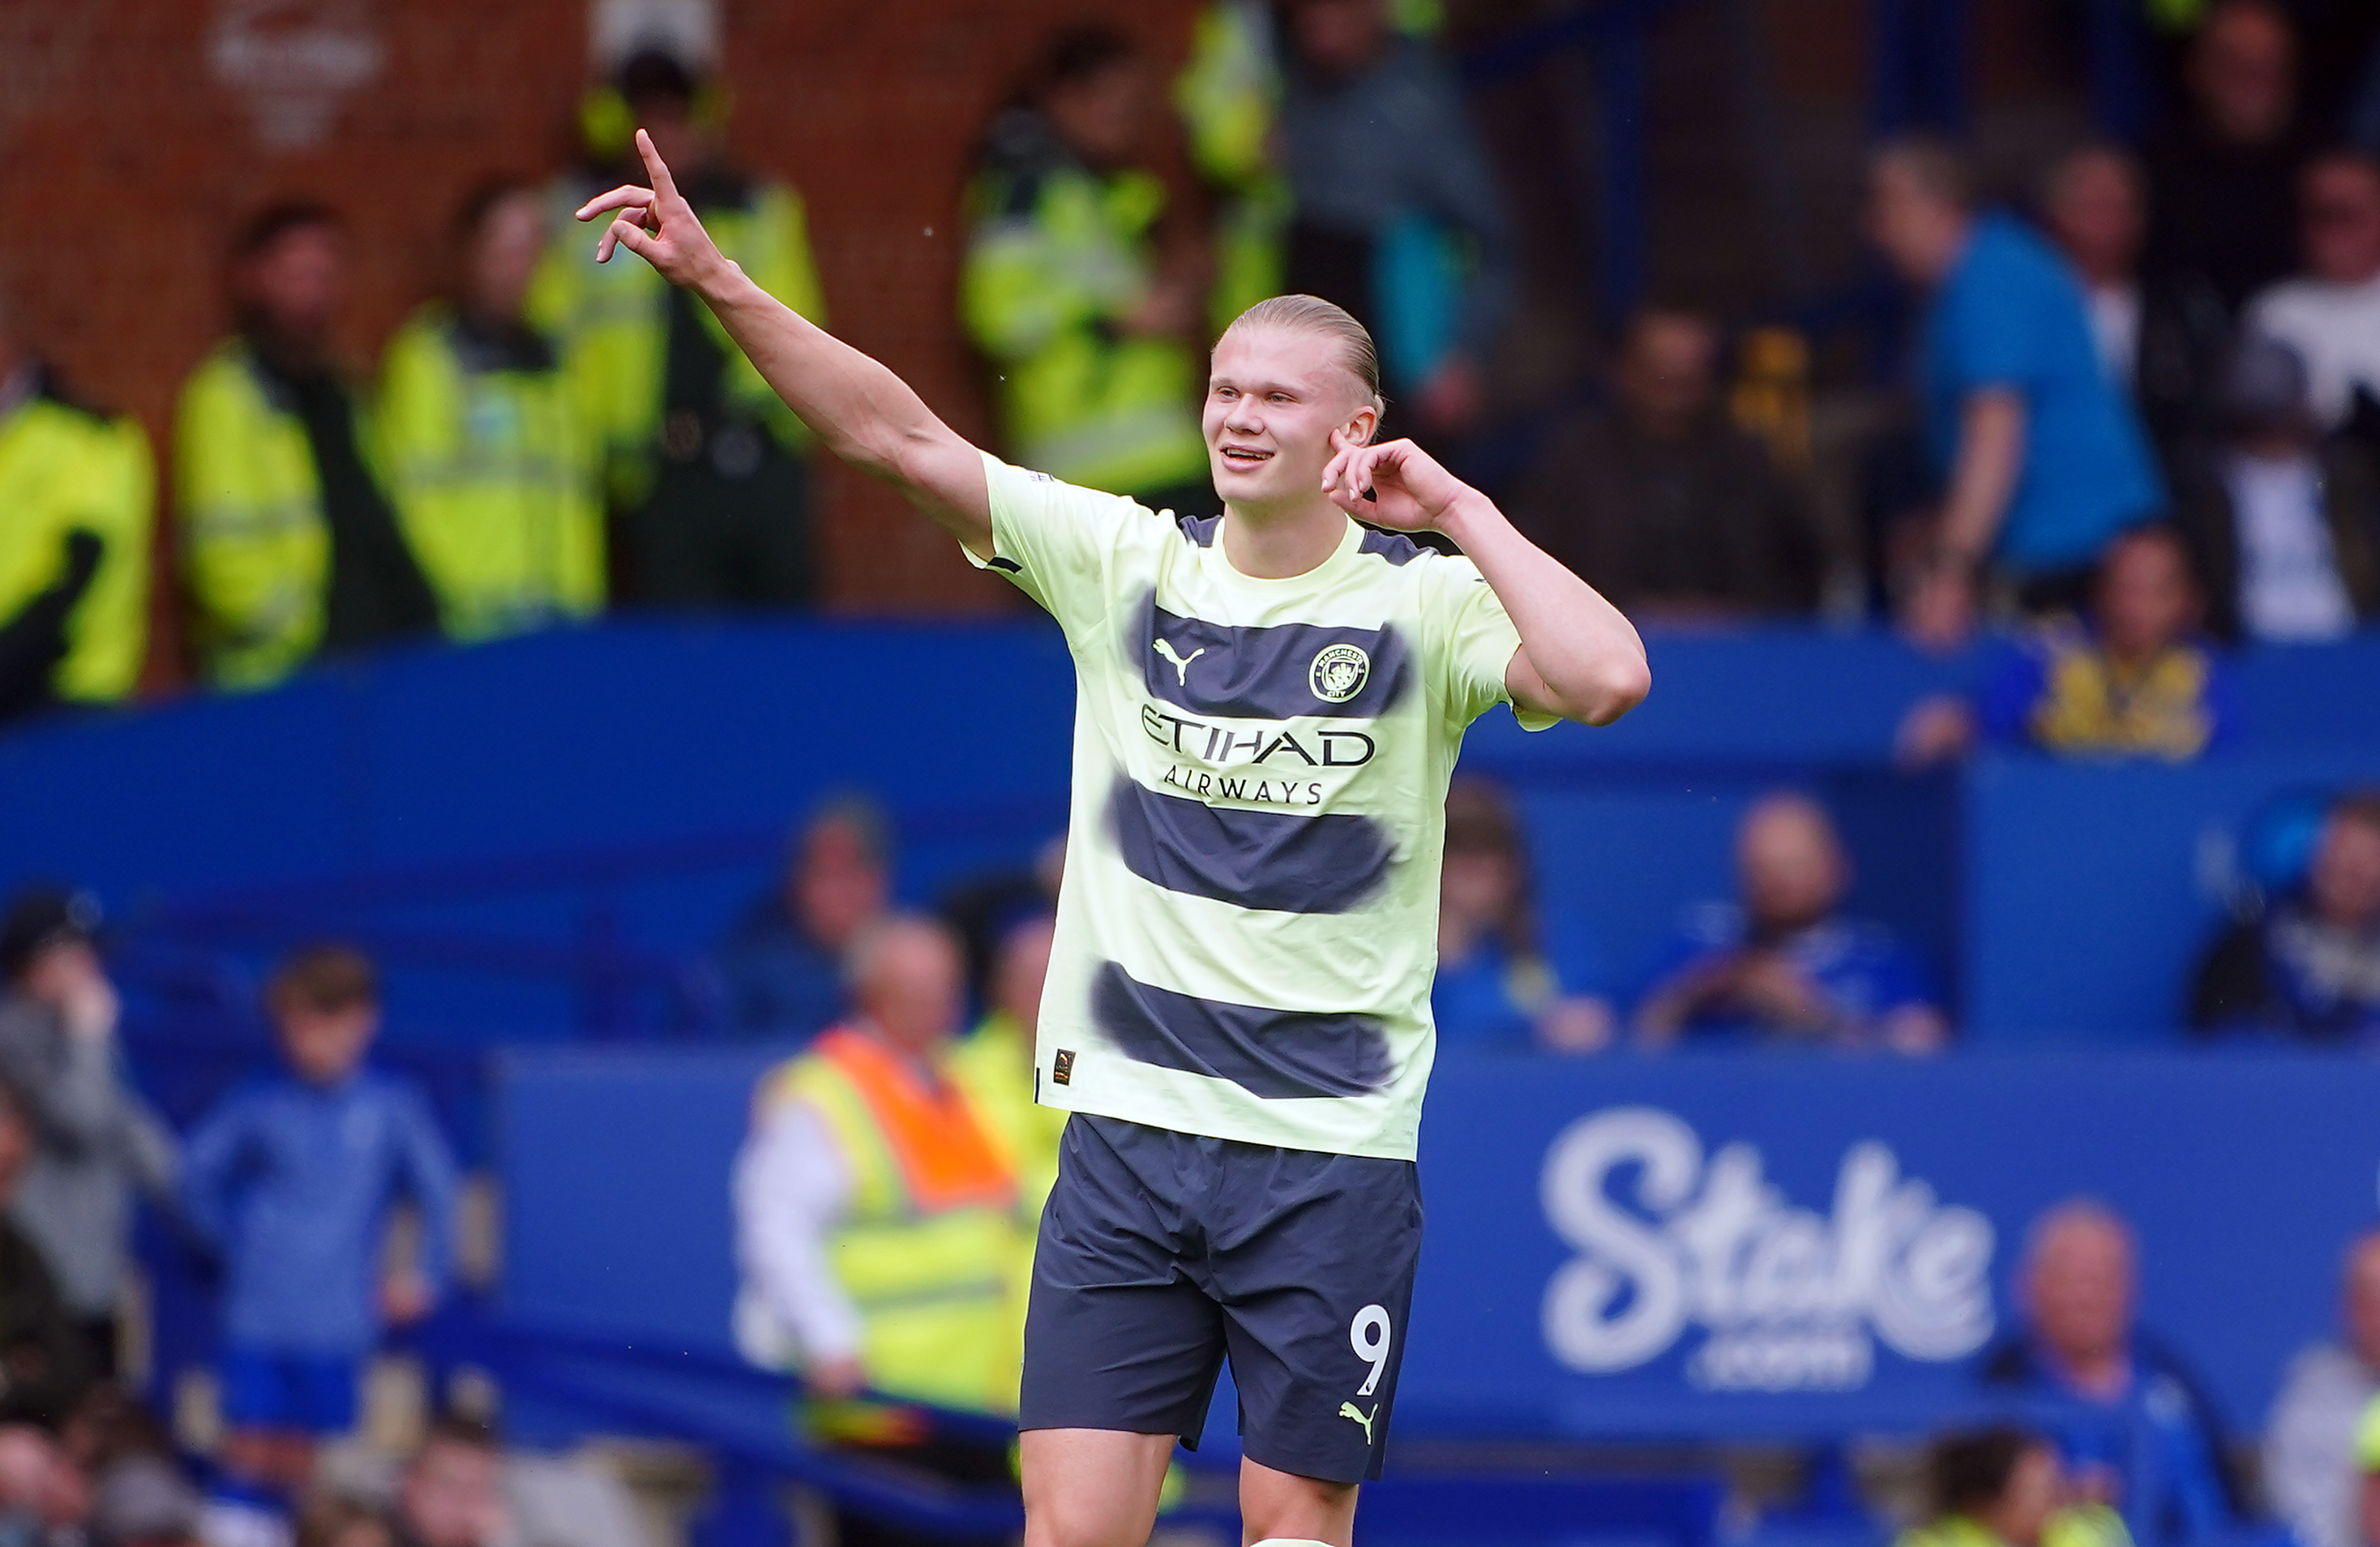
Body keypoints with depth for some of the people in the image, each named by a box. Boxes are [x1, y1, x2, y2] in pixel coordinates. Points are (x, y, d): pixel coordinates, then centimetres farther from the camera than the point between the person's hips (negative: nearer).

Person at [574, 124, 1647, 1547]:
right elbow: (902, 438, 1)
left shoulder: (1425, 602, -3)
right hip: (1126, 1128, 2)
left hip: (1332, 1154, -2)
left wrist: (1464, 514, -15)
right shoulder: (1127, 563, 5)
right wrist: (718, 281, -8)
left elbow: (1607, 679, -21)